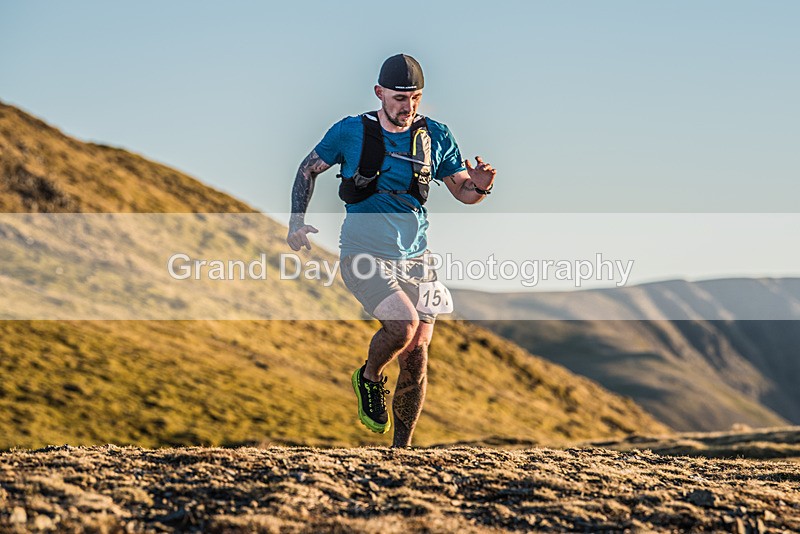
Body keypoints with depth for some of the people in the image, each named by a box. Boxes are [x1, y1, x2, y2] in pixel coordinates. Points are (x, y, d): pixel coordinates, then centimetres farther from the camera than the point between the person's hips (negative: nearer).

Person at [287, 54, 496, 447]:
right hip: (364, 255, -3)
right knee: (403, 324, -26)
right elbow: (308, 170, 9)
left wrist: (480, 185, -15)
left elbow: (463, 192, 8)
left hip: (415, 258, 3)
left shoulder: (435, 136, 2)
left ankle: (401, 449, 15)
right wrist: (296, 222, -2)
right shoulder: (350, 132, -5)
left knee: (417, 356, 0)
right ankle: (369, 378, 6)